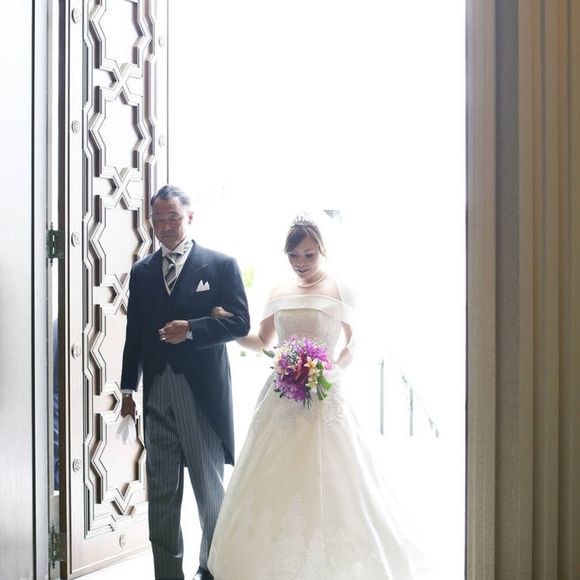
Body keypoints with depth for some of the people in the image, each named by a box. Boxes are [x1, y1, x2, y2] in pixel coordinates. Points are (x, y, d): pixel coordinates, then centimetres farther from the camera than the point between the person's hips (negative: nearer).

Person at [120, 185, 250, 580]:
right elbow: (134, 334, 13)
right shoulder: (141, 272, 12)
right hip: (157, 394, 4)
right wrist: (128, 389, 11)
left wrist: (191, 329, -17)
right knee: (161, 491, 8)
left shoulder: (221, 265, 0)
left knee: (210, 487, 7)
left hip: (203, 392, -3)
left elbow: (239, 323, -6)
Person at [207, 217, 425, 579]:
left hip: (325, 399, -4)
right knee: (274, 483, 3)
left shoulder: (340, 291, 1)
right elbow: (263, 342, 19)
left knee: (325, 481, -3)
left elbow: (351, 347, 1)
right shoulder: (280, 293, 12)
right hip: (281, 400, 4)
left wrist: (328, 371, -16)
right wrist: (228, 325, 8)